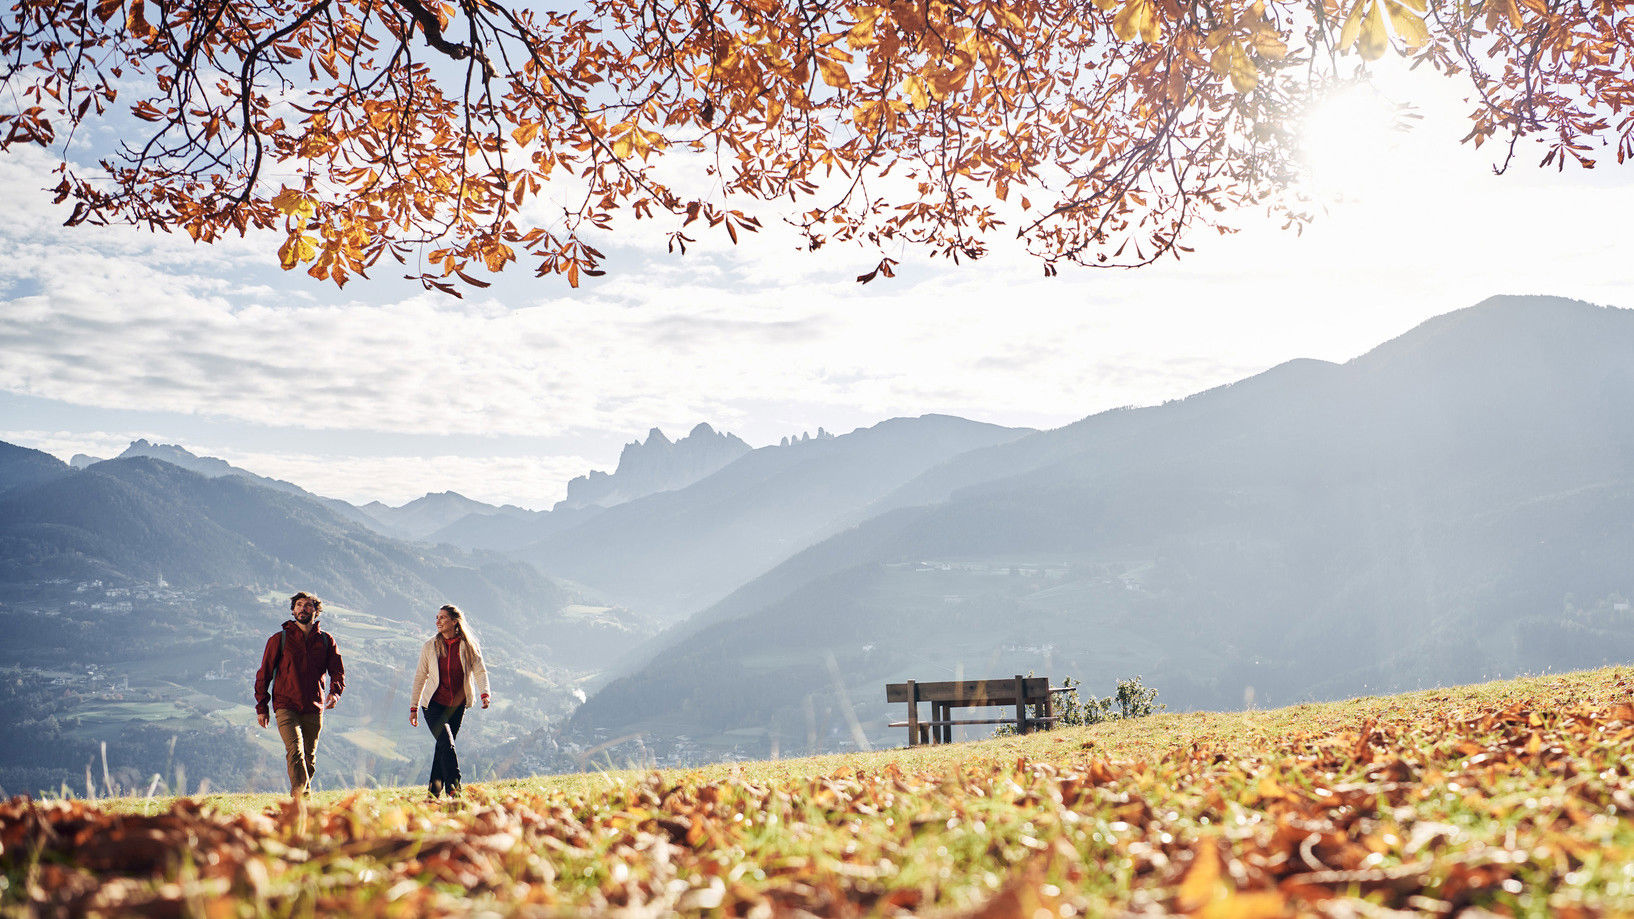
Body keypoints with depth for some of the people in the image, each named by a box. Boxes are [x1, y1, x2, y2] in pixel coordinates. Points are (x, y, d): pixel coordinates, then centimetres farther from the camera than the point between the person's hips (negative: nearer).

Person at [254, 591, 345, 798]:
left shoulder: (326, 640, 10)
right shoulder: (279, 639, 5)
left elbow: (338, 671, 8)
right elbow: (264, 674, 8)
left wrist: (335, 692, -13)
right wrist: (261, 707, 5)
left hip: (314, 708, 3)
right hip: (286, 705, -3)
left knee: (309, 758, 9)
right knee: (295, 750, -21)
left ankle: (304, 797, 22)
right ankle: (300, 792, -26)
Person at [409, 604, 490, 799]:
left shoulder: (469, 646, -2)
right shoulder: (430, 646, 0)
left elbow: (480, 671, -7)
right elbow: (420, 677, 6)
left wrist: (484, 694, -26)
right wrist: (413, 707, 4)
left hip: (457, 705, 1)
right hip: (434, 704, -1)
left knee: (444, 745, 7)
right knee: (447, 744, -17)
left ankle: (435, 788, 22)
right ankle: (453, 787, -17)